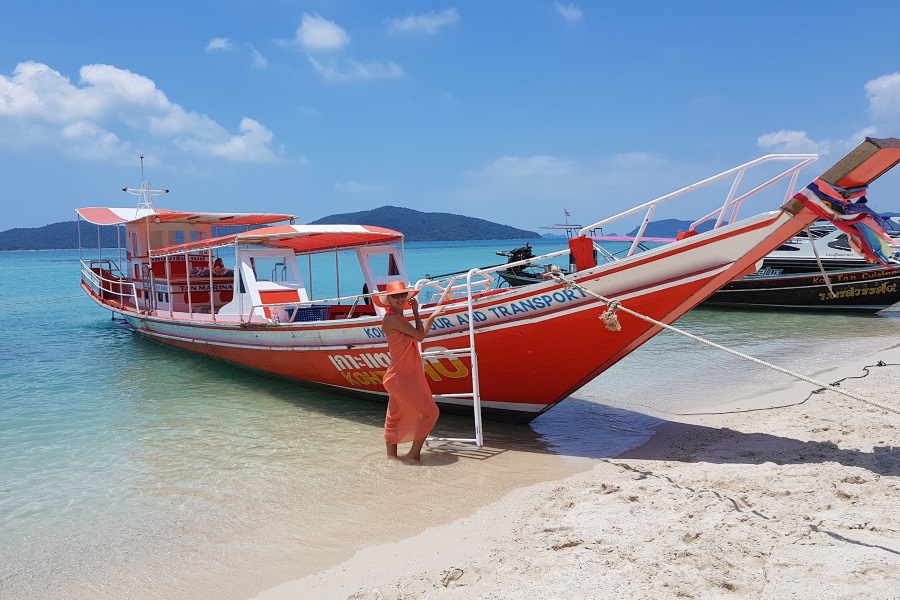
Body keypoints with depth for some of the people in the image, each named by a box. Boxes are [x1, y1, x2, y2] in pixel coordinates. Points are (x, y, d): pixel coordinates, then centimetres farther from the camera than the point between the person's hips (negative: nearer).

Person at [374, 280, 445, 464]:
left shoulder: (397, 318, 12)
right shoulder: (393, 319, -18)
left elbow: (419, 335, 14)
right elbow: (420, 336, -13)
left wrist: (432, 316, 13)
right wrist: (416, 312, -1)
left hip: (401, 377, 10)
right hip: (403, 378, -10)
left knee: (395, 416, 16)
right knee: (430, 411, -3)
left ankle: (392, 454, 26)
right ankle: (414, 454, 0)